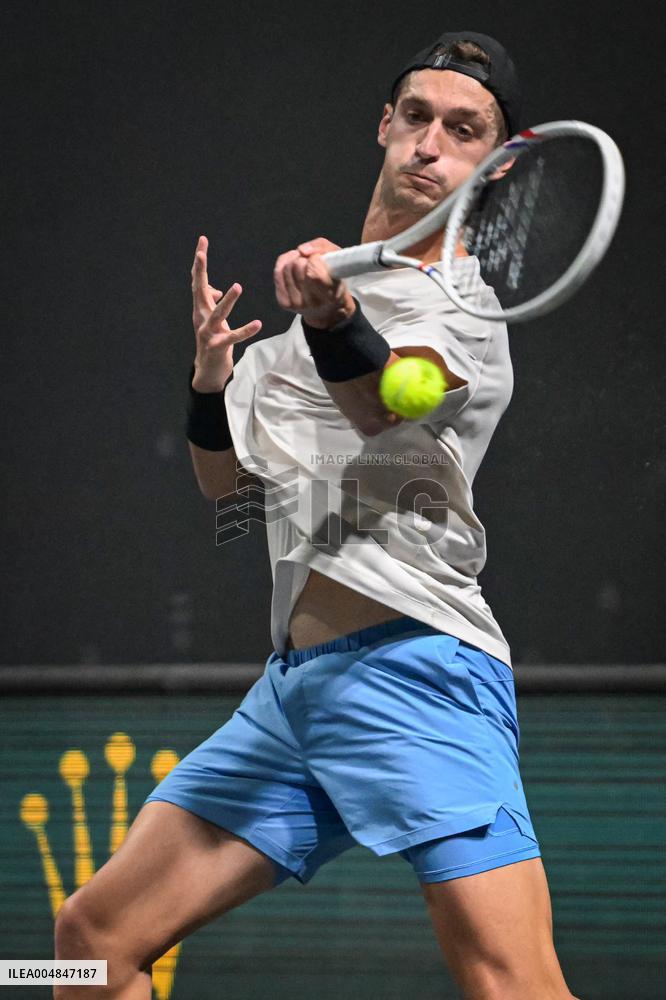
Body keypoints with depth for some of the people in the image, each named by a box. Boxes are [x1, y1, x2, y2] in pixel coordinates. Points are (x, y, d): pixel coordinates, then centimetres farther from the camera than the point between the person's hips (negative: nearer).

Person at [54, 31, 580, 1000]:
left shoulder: (459, 296, -2)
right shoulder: (333, 284, 22)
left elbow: (384, 400, -25)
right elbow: (220, 475, 27)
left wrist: (331, 316, -46)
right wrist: (211, 371, 7)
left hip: (414, 665, -8)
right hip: (294, 684, 8)